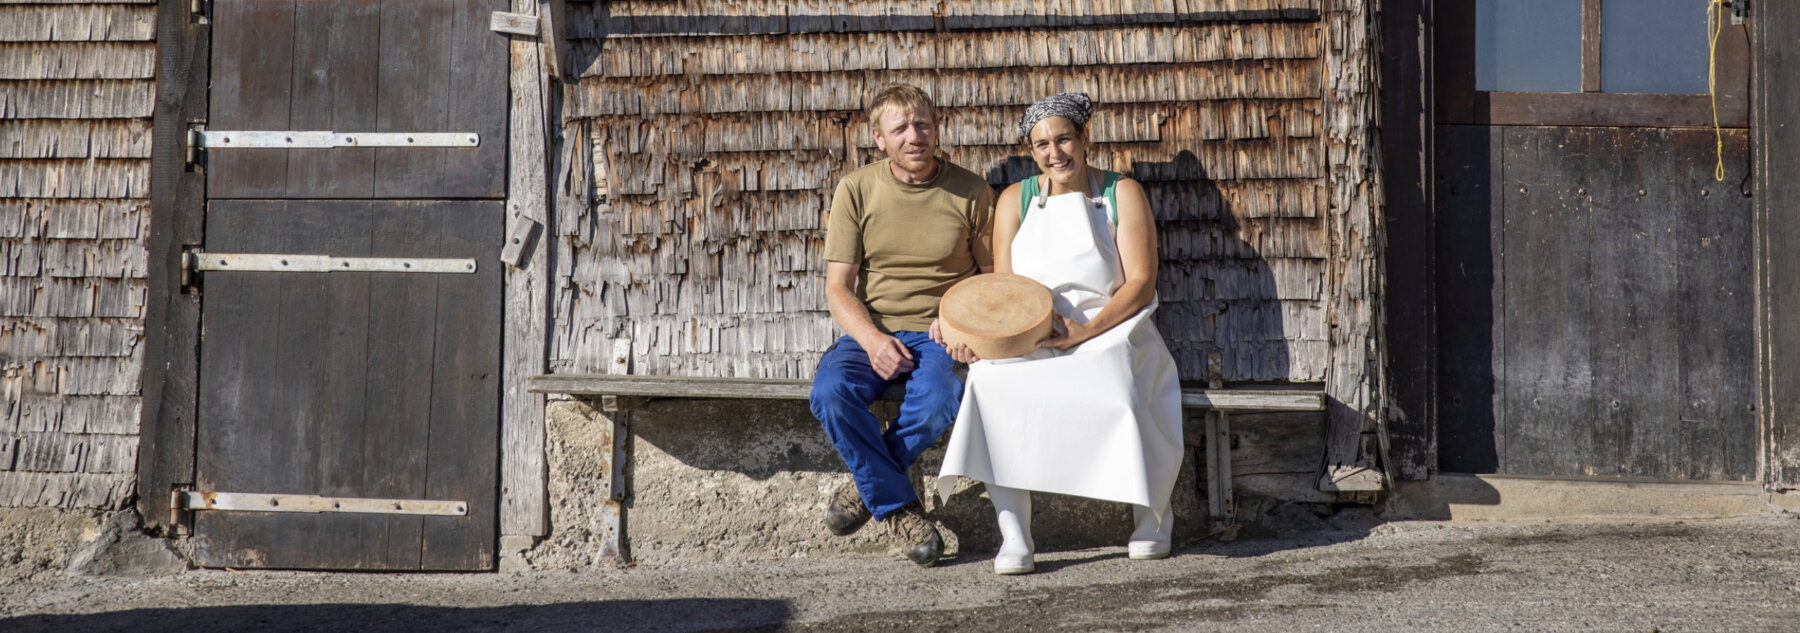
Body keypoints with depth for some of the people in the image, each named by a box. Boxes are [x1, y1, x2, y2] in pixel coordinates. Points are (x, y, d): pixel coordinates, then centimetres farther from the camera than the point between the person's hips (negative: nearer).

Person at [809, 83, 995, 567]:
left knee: (937, 400, -34)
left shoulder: (972, 192, 2)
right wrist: (872, 339, -17)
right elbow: (838, 287, 2)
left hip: (941, 335, -1)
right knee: (830, 392, -30)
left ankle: (869, 484, -5)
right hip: (872, 331, 1)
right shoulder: (856, 191, 3)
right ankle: (899, 508, -14)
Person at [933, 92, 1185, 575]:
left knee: (1113, 394, -34)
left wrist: (1088, 330, -17)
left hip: (1108, 331, -2)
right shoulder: (1015, 200, 13)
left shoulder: (1122, 194, 6)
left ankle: (1153, 515, -4)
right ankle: (1013, 536, -28)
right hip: (1031, 339, 2)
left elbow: (1140, 283, -2)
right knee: (993, 383, -31)